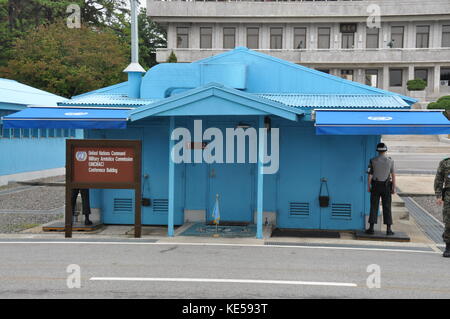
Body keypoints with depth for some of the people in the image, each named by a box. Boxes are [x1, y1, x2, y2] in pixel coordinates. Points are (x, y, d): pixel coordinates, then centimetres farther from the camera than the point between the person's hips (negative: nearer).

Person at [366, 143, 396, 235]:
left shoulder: (373, 161, -4)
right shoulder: (390, 161, -4)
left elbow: (369, 175, -5)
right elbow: (393, 175, -5)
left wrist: (368, 187, 3)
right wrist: (394, 188, 0)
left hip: (375, 186, 0)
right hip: (386, 186, 0)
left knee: (374, 207, 3)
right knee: (387, 208, 3)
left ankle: (371, 228, 1)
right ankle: (388, 229, 1)